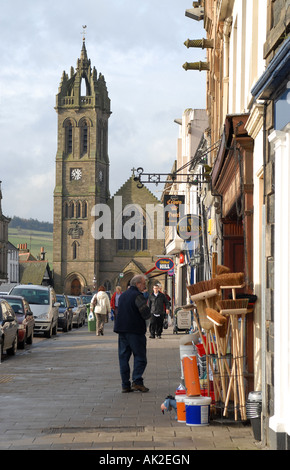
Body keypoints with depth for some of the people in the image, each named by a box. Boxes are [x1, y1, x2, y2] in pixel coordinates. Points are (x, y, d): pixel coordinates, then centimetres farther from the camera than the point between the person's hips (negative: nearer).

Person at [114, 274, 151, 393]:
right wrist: (146, 317, 2)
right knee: (140, 356, 0)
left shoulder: (123, 295, 15)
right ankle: (137, 381, -11)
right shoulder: (137, 295, -11)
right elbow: (145, 312, -17)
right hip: (135, 330, -7)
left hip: (121, 329, 7)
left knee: (123, 357, 7)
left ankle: (125, 385, 6)